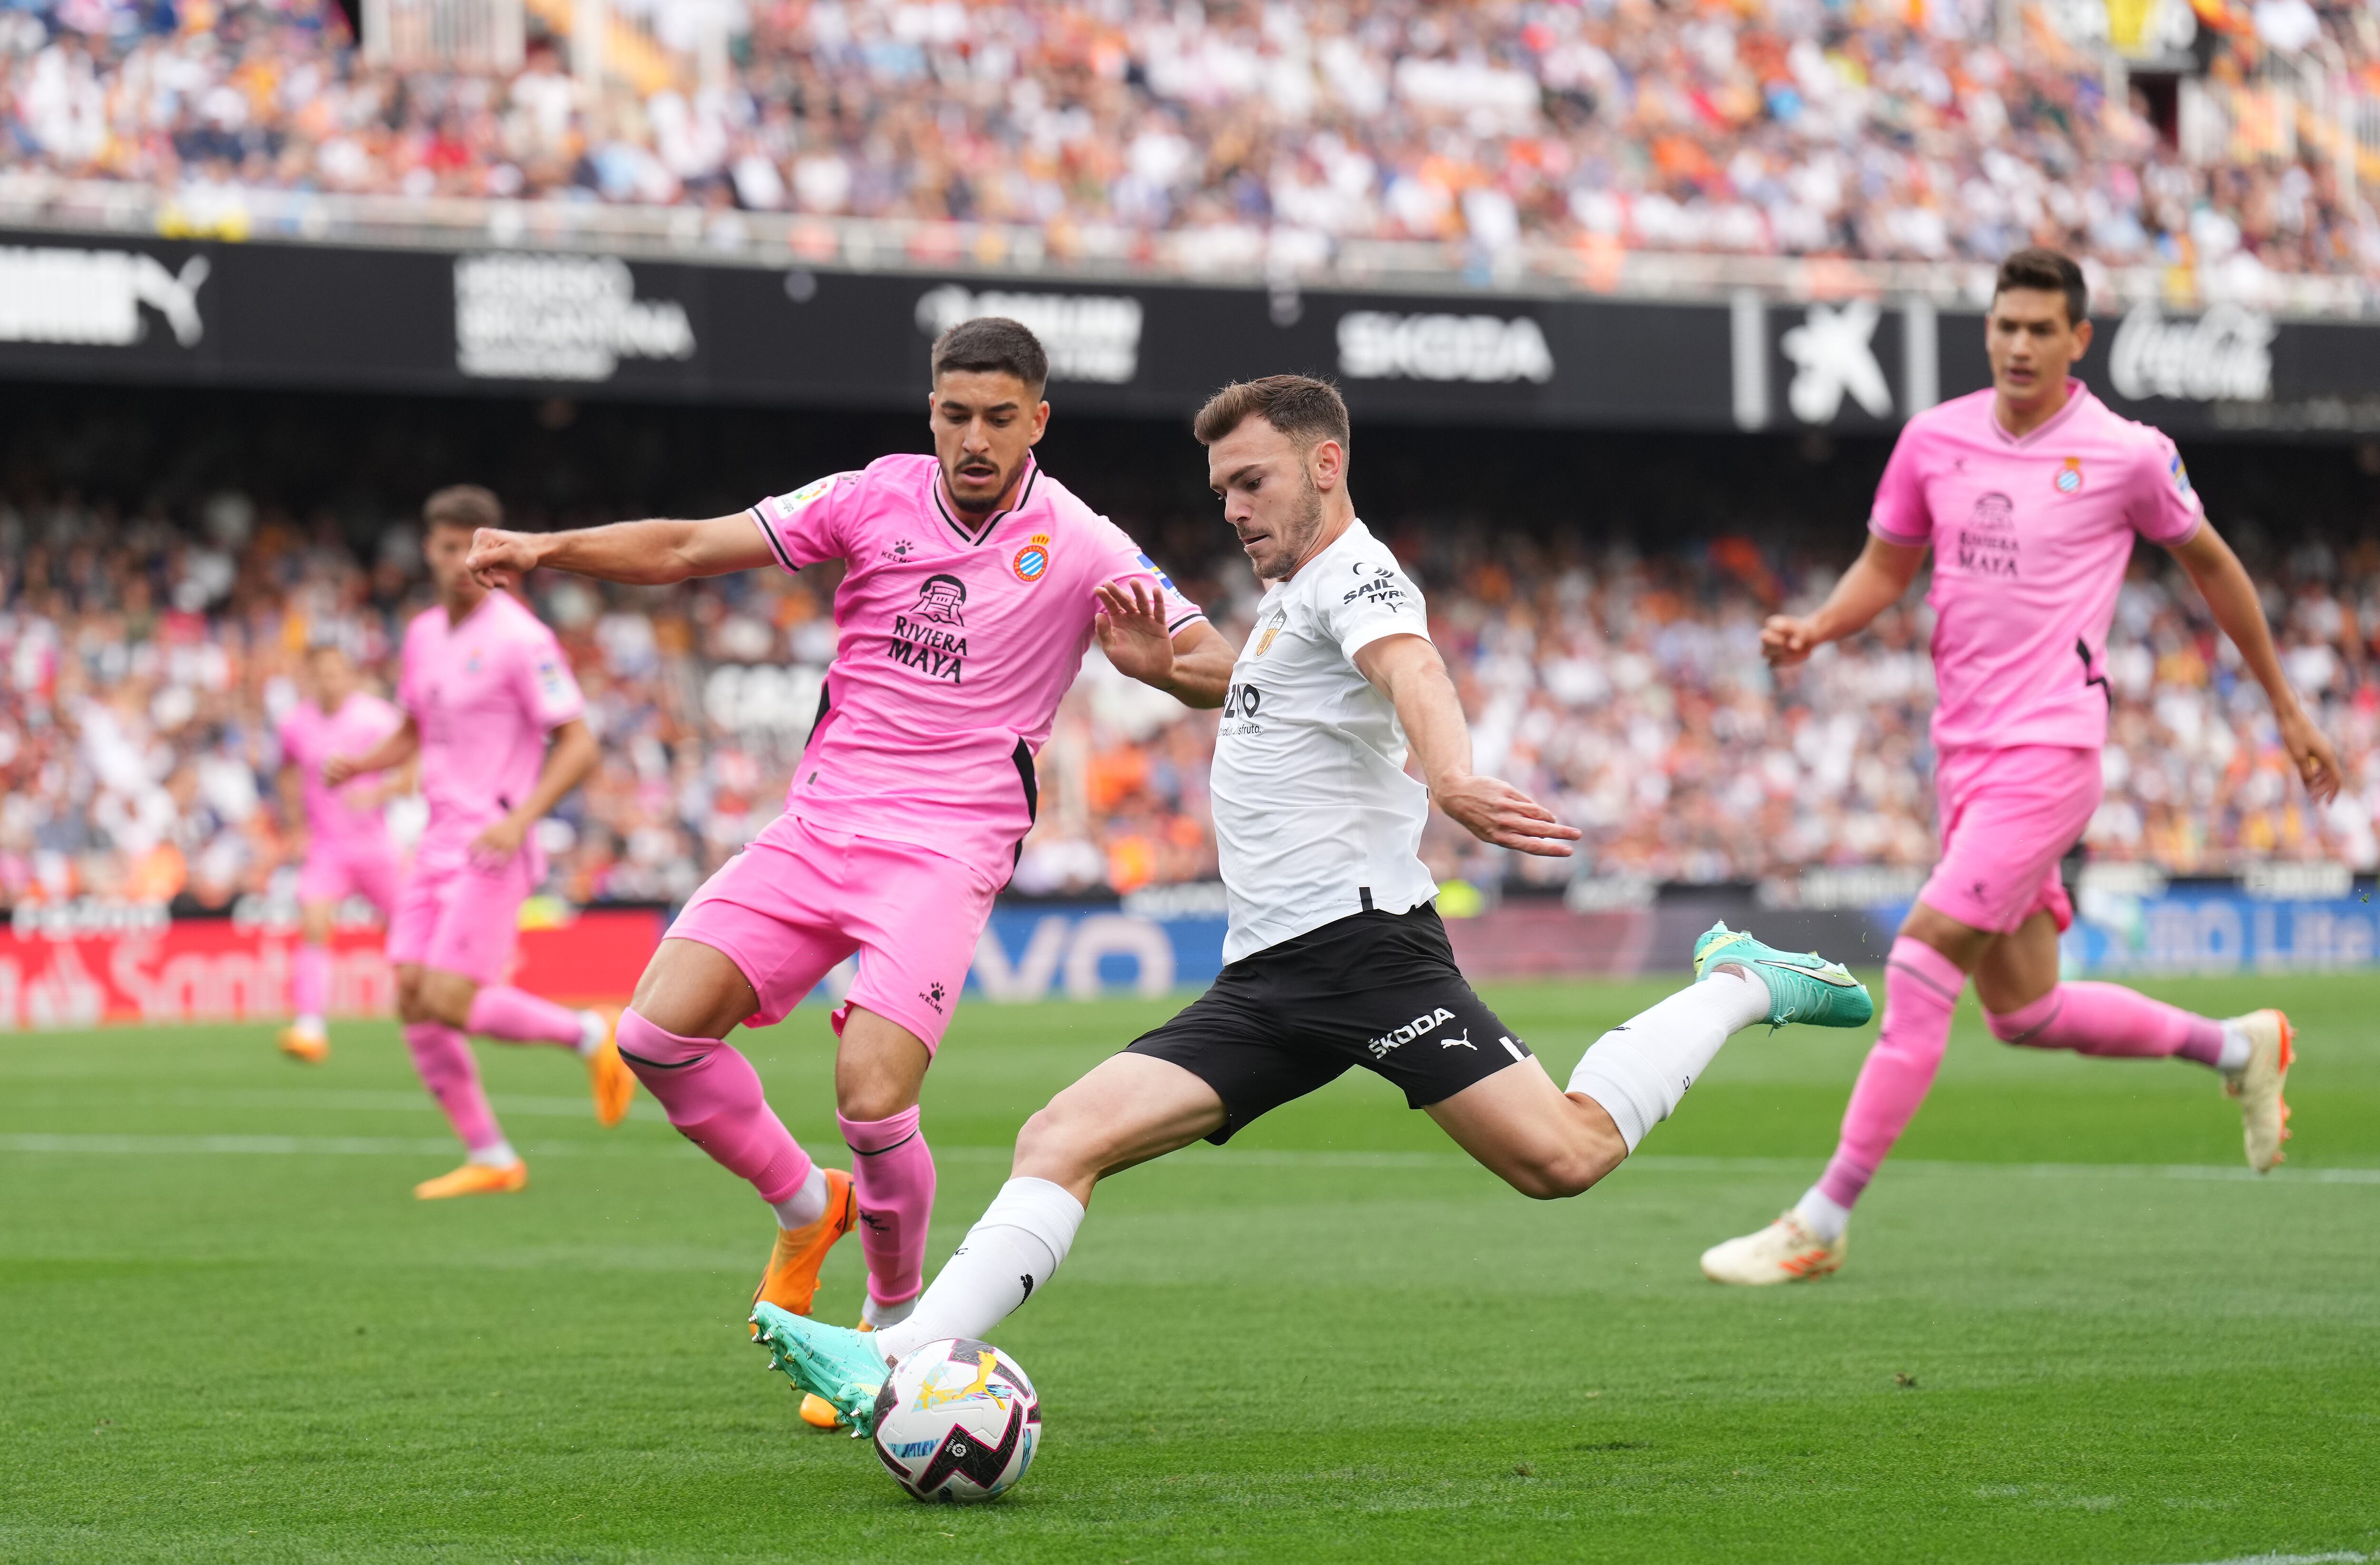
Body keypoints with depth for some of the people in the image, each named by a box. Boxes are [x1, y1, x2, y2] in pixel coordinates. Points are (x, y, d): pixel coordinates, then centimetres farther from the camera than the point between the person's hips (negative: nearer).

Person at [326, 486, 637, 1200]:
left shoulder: (520, 639, -11)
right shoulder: (424, 634, 12)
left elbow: (578, 745, -13)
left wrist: (520, 819, -25)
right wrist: (357, 765, 5)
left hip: (492, 850, -8)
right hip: (438, 845, 8)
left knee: (450, 1001, -16)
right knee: (414, 1005, -1)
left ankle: (588, 1036, 7)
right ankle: (490, 1159, 8)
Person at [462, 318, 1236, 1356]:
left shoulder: (1079, 547, -2)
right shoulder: (877, 499, 4)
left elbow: (1220, 671, -1)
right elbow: (688, 549, 4)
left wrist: (1157, 663, -24)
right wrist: (547, 547, -9)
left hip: (948, 850, -4)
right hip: (817, 827, 4)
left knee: (871, 1103, -21)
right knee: (659, 1034, -13)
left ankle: (895, 1318, 7)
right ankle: (806, 1210, 14)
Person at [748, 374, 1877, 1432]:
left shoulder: (1354, 576, -5)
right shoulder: (1287, 598, 25)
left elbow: (1412, 671, -29)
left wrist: (1453, 781, -49)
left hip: (1360, 936, -9)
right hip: (1264, 981, 9)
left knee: (1563, 1155, -20)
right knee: (1063, 1141, -9)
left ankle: (1739, 987, 5)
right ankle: (901, 1371, -20)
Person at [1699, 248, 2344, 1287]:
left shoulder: (2126, 455, -6)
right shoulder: (1935, 440, 6)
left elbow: (2210, 565, 9)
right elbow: (1884, 569, 17)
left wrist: (2286, 709, 16)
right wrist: (1816, 628, -5)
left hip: (2049, 747, -6)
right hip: (1964, 749, 6)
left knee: (1921, 965, -16)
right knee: (2021, 1011, 13)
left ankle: (1820, 1225, -12)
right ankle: (2237, 1050, 37)